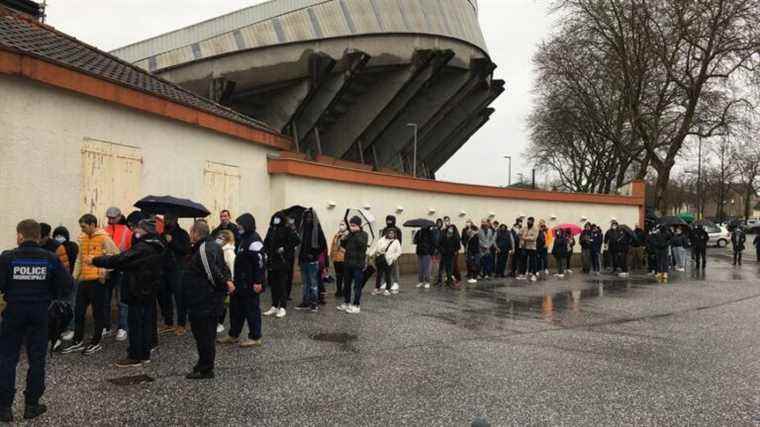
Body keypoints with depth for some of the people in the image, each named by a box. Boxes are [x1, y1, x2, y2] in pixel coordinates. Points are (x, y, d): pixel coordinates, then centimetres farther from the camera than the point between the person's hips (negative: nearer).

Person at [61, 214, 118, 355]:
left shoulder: (104, 238, -9)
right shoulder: (83, 238, 13)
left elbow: (115, 255, -11)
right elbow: (79, 259, 19)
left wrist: (104, 270, -15)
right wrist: (75, 276, 15)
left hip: (97, 280, -7)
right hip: (83, 280, 7)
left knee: (98, 312, 3)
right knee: (79, 311, 11)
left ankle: (96, 343, 13)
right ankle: (77, 341, 23)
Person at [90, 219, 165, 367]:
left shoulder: (142, 249, -21)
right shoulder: (157, 248, 9)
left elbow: (119, 260, -21)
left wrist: (95, 261, -12)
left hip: (138, 292, -9)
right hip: (150, 292, 9)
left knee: (135, 323, 0)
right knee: (146, 322, 13)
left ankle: (135, 356, 8)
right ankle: (145, 354, 21)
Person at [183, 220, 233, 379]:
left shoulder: (203, 250, -20)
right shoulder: (213, 245, 13)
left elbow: (212, 273, -25)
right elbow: (223, 266, 16)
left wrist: (225, 283, -12)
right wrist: (228, 280, 1)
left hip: (203, 302, -10)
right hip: (211, 300, 10)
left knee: (203, 335, 0)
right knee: (207, 334, 18)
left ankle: (205, 370, 9)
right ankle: (204, 365, 30)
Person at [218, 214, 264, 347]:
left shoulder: (254, 240, -17)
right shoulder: (243, 238, 15)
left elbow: (259, 262, -22)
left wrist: (258, 282, -24)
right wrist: (235, 278, 21)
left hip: (250, 284, -10)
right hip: (240, 282, 10)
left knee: (252, 309, 0)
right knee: (235, 308, 16)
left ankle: (255, 337, 11)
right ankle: (233, 335, 27)